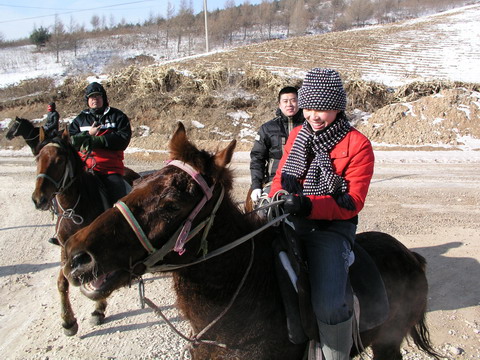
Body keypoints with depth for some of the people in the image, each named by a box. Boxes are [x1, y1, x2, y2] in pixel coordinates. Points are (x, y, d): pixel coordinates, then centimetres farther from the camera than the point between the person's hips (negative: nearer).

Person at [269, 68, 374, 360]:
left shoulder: (357, 145, -5)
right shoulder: (297, 135, 11)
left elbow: (353, 202, -11)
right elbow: (280, 177, 16)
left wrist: (309, 206, -26)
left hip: (332, 227, -5)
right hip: (289, 220, 5)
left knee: (330, 304, -24)